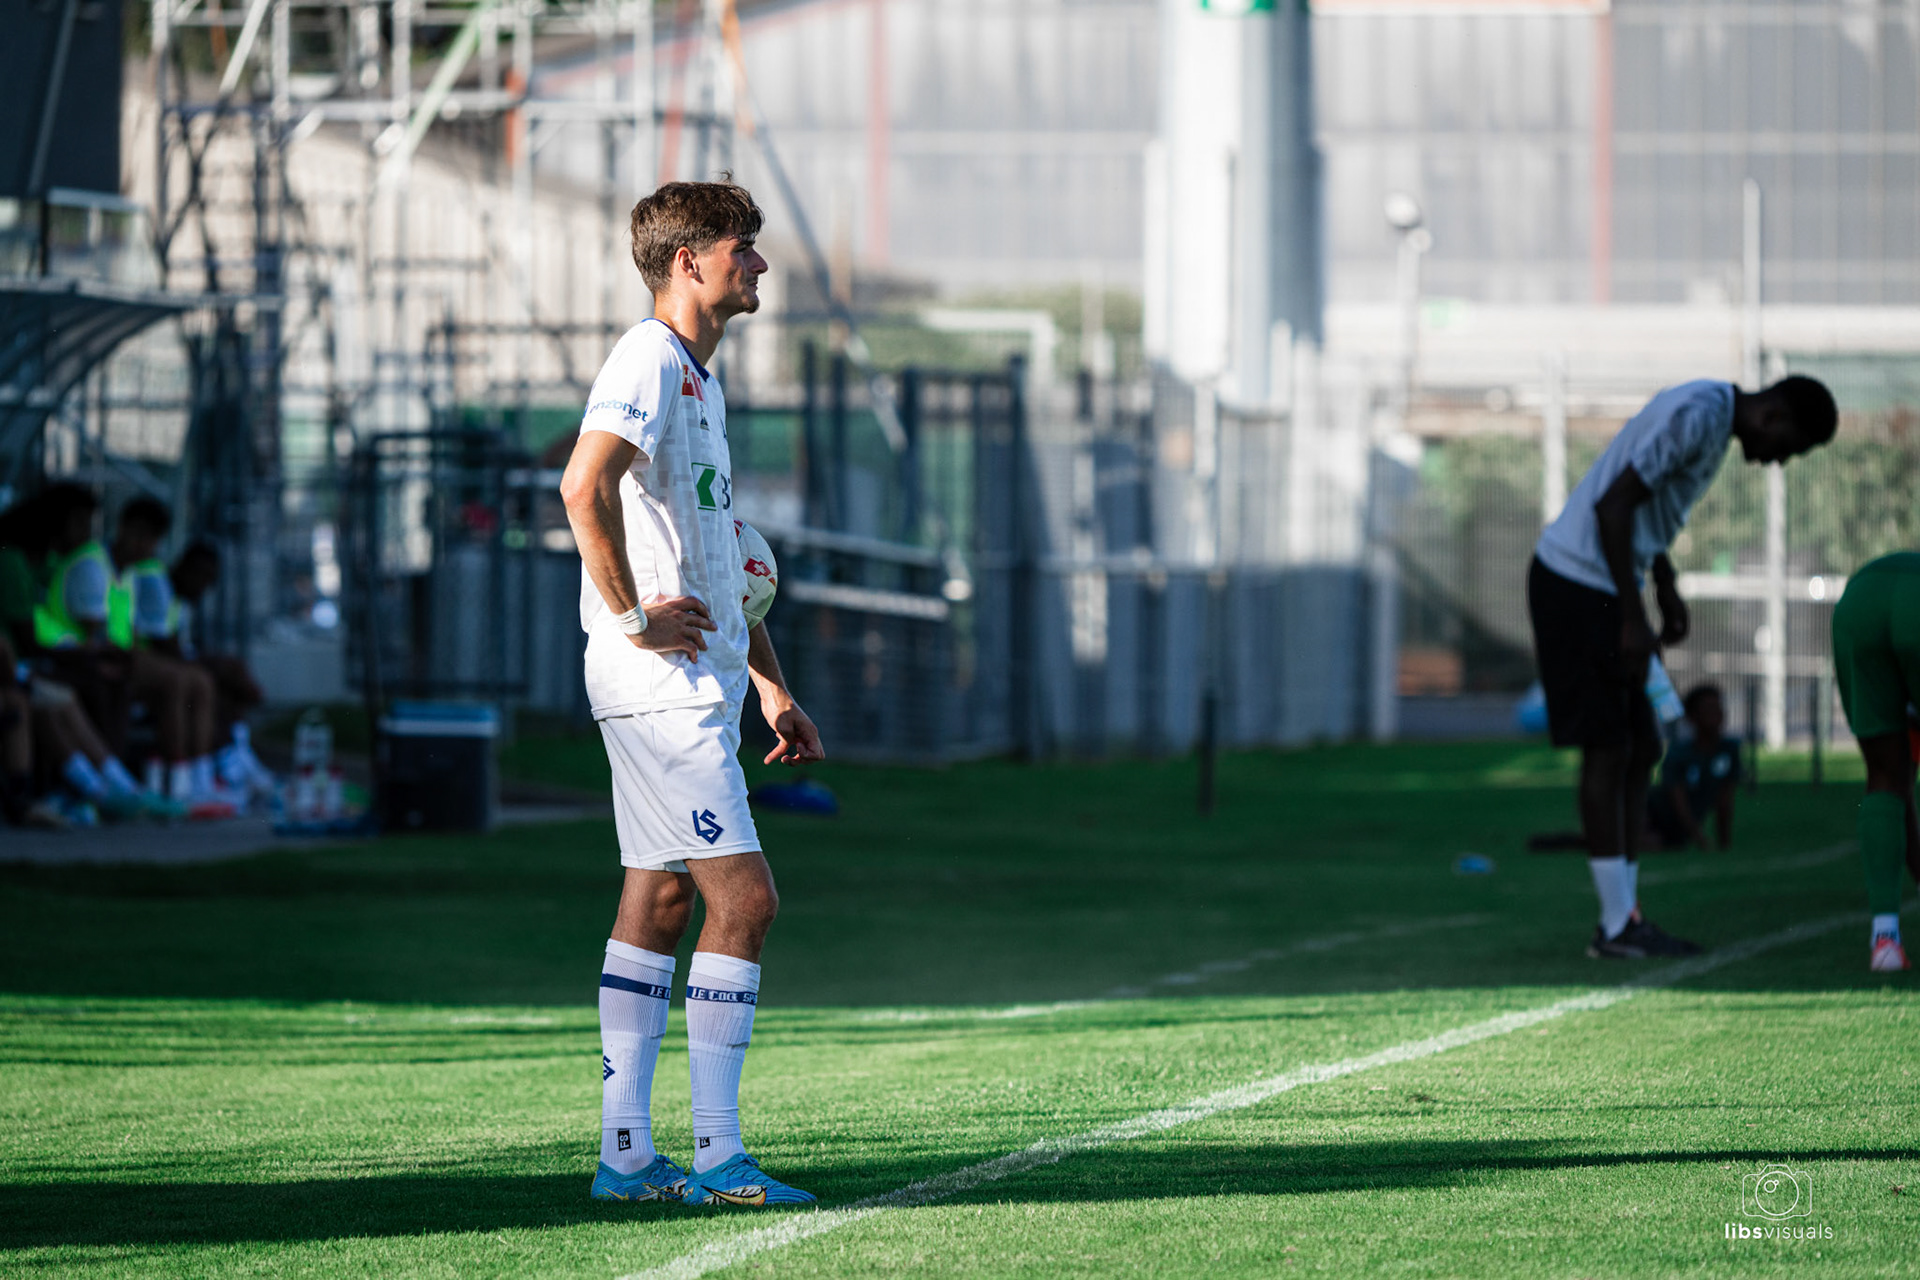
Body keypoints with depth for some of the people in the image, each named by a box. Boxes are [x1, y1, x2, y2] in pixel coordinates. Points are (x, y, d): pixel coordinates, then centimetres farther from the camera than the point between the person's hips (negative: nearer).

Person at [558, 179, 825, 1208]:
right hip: (660, 687, -10)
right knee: (743, 897, -12)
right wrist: (632, 614, -22)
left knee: (659, 901, 10)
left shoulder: (701, 381, 20)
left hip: (696, 682, 10)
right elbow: (584, 486, -29)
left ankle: (625, 1152, 12)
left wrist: (772, 687, 22)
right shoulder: (648, 362, -12)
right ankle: (714, 1153, -10)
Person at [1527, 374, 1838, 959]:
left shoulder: (1715, 418, 13)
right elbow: (1613, 505, -23)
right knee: (1608, 749, -8)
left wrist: (1667, 589, 17)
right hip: (1576, 581, -10)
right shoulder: (1695, 416, -19)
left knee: (1640, 750, 9)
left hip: (1597, 586, 10)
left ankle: (1622, 920, 10)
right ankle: (1618, 924, -6)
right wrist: (1632, 620, -21)